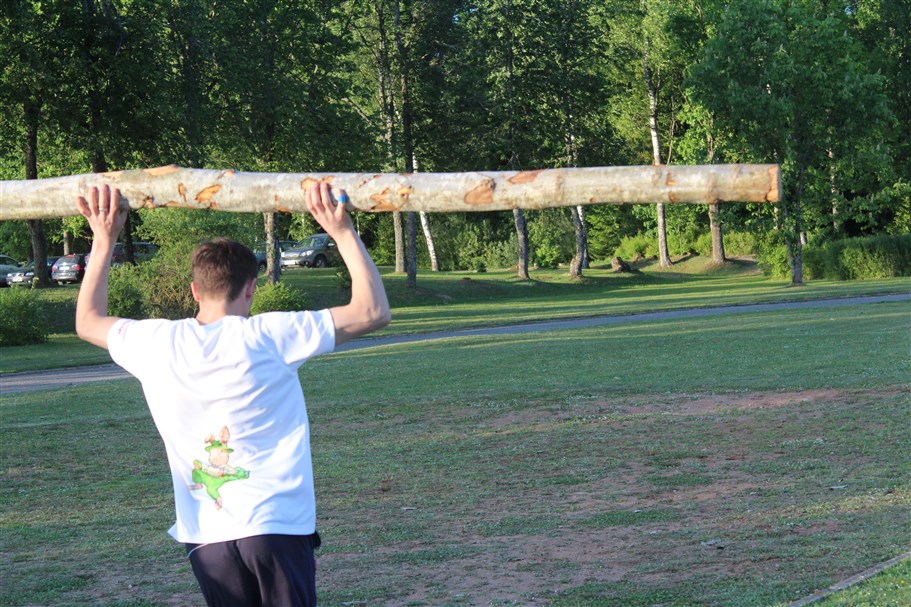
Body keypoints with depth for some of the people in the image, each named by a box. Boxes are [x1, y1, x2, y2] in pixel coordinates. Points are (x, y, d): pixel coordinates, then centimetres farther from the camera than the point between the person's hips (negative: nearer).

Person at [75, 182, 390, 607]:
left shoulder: (157, 344, 2)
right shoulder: (269, 336, -9)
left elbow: (88, 321, 24)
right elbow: (372, 312, -7)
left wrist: (104, 241, 27)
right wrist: (343, 233, -1)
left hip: (206, 537, 4)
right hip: (278, 525, -3)